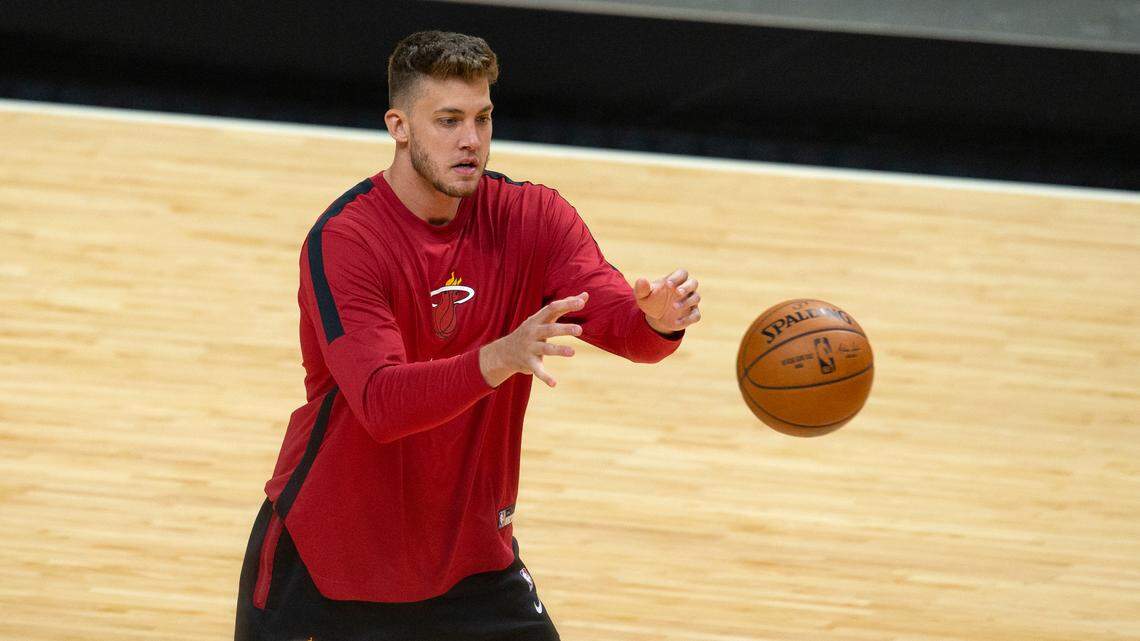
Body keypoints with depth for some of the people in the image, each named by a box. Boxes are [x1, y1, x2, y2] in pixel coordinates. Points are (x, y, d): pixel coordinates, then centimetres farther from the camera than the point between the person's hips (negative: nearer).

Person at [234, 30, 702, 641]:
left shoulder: (531, 218, -4)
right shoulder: (342, 241, -19)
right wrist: (499, 360, -46)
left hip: (469, 552, 4)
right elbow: (381, 403, -31)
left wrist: (659, 319, -41)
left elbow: (619, 317, -17)